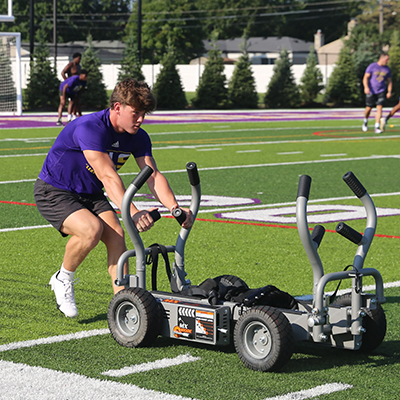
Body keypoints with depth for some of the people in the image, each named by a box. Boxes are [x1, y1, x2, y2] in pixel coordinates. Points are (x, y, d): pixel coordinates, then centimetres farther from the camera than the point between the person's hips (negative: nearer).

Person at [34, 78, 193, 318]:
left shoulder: (138, 138, -6)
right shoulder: (90, 128, -30)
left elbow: (154, 176, -11)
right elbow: (108, 176, -40)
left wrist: (175, 208, -30)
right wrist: (133, 213, -52)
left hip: (90, 194, 7)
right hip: (54, 192, -7)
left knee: (116, 234, -17)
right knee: (92, 229, -30)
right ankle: (63, 280, -4)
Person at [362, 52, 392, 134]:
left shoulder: (387, 69, 7)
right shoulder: (372, 66, -6)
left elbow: (389, 81, 16)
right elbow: (365, 77, -11)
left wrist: (389, 92, 6)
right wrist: (366, 87, -26)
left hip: (381, 92, 2)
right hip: (371, 91, -2)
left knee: (379, 108, -12)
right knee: (369, 108, 2)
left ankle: (377, 127, -12)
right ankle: (365, 122, 31)